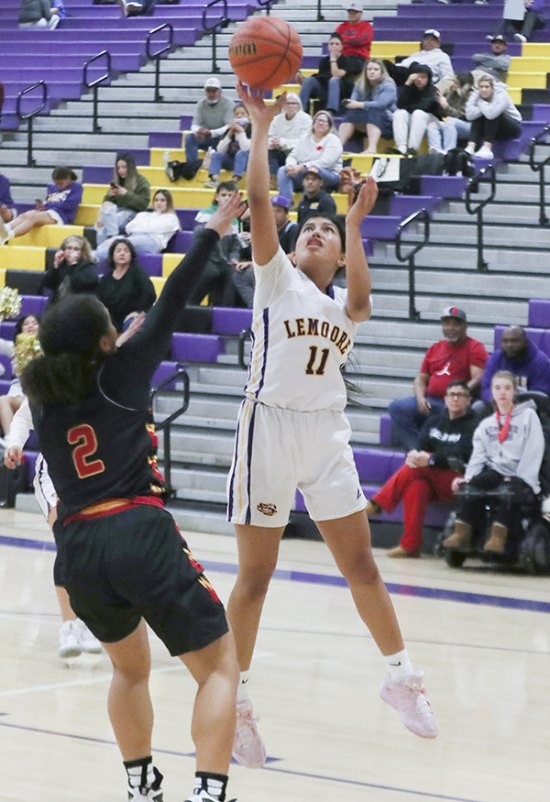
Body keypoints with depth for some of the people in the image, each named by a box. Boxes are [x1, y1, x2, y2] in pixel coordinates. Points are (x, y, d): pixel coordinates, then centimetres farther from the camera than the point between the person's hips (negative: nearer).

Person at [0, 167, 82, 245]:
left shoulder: (76, 187, 8)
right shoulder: (52, 188, 26)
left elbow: (69, 204, -6)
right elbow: (47, 203, 20)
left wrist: (48, 204, -2)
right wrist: (42, 205, -5)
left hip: (59, 216, -6)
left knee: (33, 217, -34)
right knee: (24, 215, -28)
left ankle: (8, 235, -59)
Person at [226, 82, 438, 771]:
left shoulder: (343, 302, 14)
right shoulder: (277, 278, 5)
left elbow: (359, 305, -12)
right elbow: (259, 205, -9)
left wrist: (354, 226, -12)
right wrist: (260, 128, -12)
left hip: (327, 437, 4)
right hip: (270, 429, -4)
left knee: (361, 565, 7)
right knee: (254, 576, -2)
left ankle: (400, 677, 20)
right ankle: (235, 702, 6)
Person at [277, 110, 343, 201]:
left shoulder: (333, 140, -4)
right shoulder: (305, 139, 14)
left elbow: (325, 162, -18)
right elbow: (292, 156, 10)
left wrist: (302, 167, -26)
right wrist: (291, 165, -16)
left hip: (329, 177, -6)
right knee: (283, 171, -20)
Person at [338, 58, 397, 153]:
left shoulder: (388, 86, -11)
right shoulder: (360, 84, 7)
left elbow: (381, 104, -26)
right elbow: (354, 101, -5)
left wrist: (359, 105, -29)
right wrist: (350, 104, -29)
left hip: (386, 122, -5)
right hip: (364, 124, 5)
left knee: (373, 112, -34)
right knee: (351, 113, -20)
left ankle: (372, 148, -55)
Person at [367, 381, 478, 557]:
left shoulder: (473, 425, 1)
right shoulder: (434, 422, 20)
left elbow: (459, 456, -14)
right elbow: (420, 446, 5)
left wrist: (430, 459, -28)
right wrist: (414, 454, -20)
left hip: (457, 483, -4)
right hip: (432, 483, 4)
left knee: (418, 466, -28)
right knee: (416, 485, -31)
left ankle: (376, 505, -31)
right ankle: (410, 545, -35)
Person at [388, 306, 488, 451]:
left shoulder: (475, 348, 4)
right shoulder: (434, 349, 22)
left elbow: (477, 379, -9)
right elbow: (420, 379, 20)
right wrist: (421, 398, -2)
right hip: (430, 402, 6)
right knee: (397, 408, -18)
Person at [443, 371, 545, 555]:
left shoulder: (528, 416, 7)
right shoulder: (486, 424, 20)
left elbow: (534, 452, -3)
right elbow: (478, 456, 8)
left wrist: (519, 480, -14)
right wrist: (467, 478, -10)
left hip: (521, 480, -4)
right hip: (495, 473, 4)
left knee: (506, 492, -38)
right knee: (471, 487, -29)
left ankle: (498, 537, -50)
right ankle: (461, 533, -38)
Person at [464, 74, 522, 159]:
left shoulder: (501, 95, -25)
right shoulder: (476, 95, -11)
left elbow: (491, 113, -42)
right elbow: (469, 115, -26)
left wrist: (481, 103, -25)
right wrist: (485, 108, -32)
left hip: (512, 128, -5)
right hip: (492, 128, 5)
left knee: (492, 115, -31)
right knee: (478, 116, -21)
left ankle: (487, 148, -38)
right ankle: (471, 148, -33)